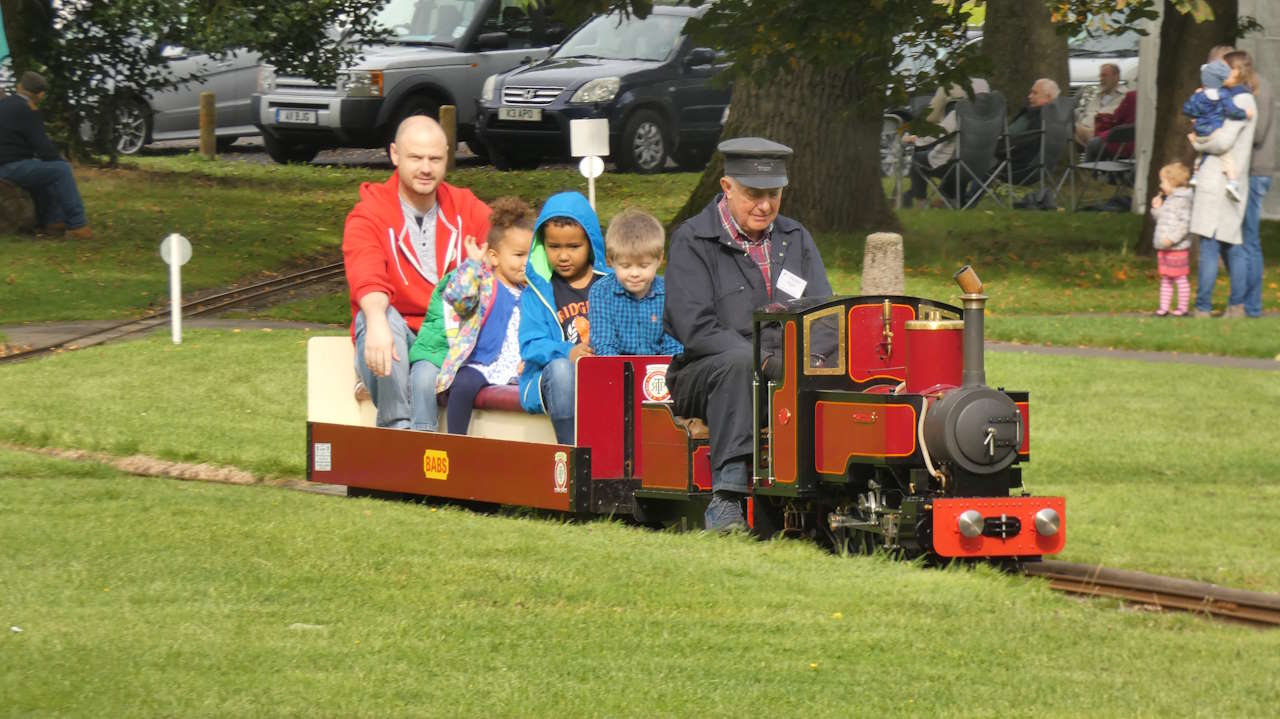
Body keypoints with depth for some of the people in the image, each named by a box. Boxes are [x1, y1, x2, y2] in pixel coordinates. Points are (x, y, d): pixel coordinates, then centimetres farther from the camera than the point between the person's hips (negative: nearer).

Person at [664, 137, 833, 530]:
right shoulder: (692, 241, -2)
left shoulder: (795, 239, 15)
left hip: (785, 370, 4)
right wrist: (764, 361, -22)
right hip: (701, 375, -4)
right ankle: (726, 495, -41)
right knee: (737, 363, -38)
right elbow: (696, 328, -13)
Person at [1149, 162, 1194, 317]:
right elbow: (1160, 220, 26)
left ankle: (1183, 308, 5)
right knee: (1165, 280, 11)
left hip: (1178, 248, -10)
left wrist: (1172, 238, -27)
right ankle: (1163, 308, 15)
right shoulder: (1168, 200, 15)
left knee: (1180, 279, -1)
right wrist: (1156, 208, 9)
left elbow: (1185, 223, -23)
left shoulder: (1182, 201, -14)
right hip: (1164, 249, 10)